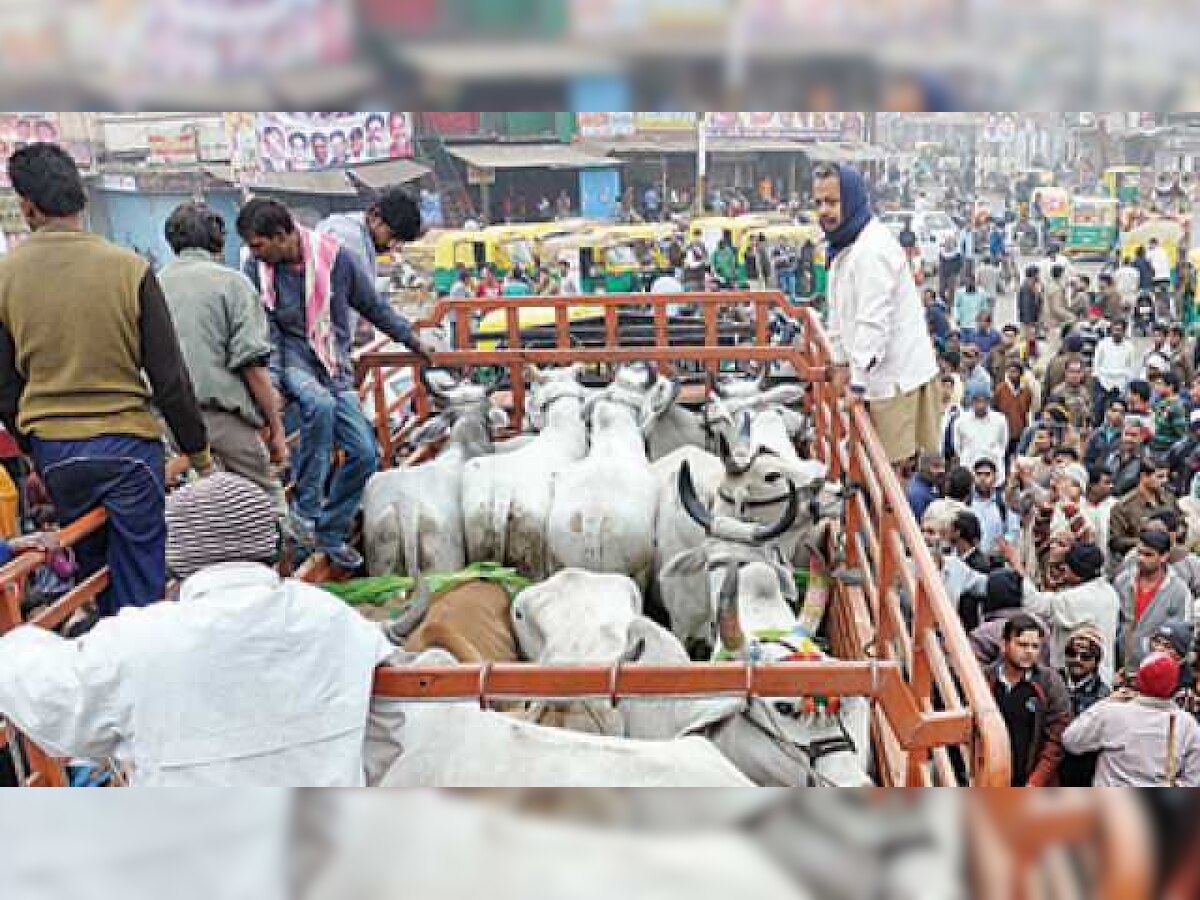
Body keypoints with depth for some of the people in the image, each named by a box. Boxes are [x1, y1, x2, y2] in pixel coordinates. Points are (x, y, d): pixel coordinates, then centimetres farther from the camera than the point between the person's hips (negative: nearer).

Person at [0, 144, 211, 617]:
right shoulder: (130, 268, -10)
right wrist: (198, 449, 4)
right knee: (140, 581, 6)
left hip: (52, 449, 3)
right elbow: (169, 375, -7)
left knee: (92, 569, 19)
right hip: (128, 444, -3)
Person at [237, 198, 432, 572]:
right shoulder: (256, 271, -6)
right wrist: (272, 383, -20)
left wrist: (411, 340, 14)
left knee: (365, 453, -8)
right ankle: (305, 508, -24)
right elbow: (266, 333, -6)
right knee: (319, 403, -37)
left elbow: (373, 306, 6)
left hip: (336, 366, 2)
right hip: (293, 361, -2)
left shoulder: (335, 256, -8)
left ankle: (329, 531, 13)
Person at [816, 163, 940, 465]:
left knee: (900, 462, -3)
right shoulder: (843, 245, 12)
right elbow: (839, 313, 17)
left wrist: (857, 383, -21)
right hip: (882, 372, 9)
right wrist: (842, 363, 16)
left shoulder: (873, 248, -19)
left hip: (898, 376, -9)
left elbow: (873, 322, -24)